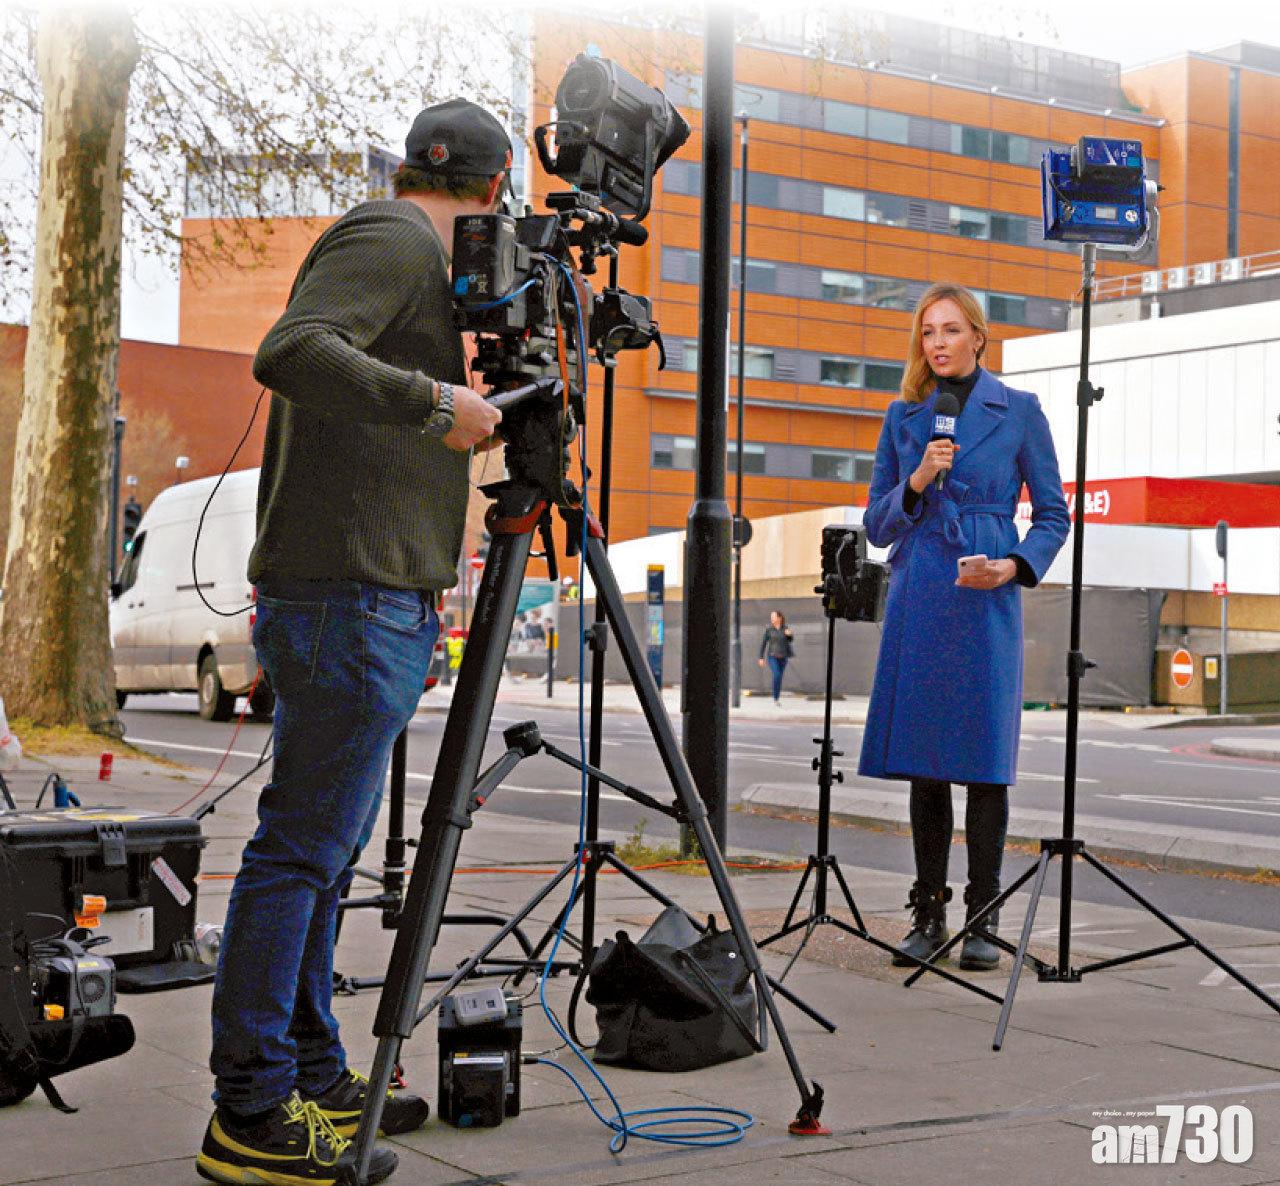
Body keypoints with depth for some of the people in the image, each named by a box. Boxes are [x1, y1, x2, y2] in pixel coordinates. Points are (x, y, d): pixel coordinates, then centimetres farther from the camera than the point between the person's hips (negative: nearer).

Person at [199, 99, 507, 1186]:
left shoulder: (407, 254, 23)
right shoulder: (393, 244, -8)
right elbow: (290, 354, -25)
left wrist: (447, 373, 26)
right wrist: (432, 401, -23)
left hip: (383, 599, 11)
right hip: (352, 598, -11)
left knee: (327, 849, 13)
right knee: (303, 847, -9)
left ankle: (314, 1081, 22)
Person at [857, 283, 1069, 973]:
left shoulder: (1018, 412, 4)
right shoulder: (903, 418, 12)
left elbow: (1053, 515, 6)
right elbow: (877, 526, 11)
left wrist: (1015, 566, -11)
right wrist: (916, 481, -7)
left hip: (985, 604, -3)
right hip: (916, 601, 3)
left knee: (983, 759, -4)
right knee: (922, 761, 5)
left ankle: (983, 917, 6)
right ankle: (928, 913, 14)